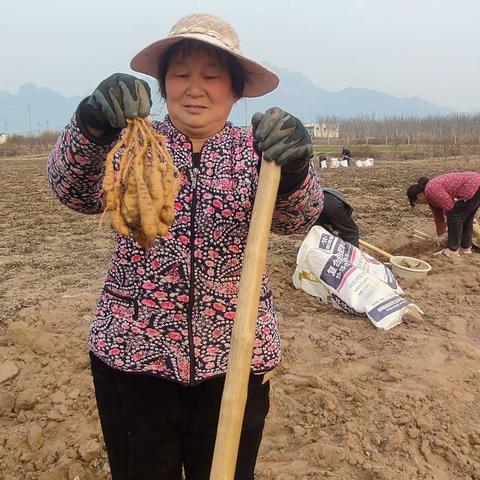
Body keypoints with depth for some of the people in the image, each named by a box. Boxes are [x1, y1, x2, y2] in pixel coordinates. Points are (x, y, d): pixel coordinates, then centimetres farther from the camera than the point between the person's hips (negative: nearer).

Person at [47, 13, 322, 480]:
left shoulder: (255, 151, 0)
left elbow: (294, 217, -16)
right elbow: (75, 191, -16)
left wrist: (293, 168, -38)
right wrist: (91, 128, -36)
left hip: (234, 357, 0)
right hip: (131, 352, 1)